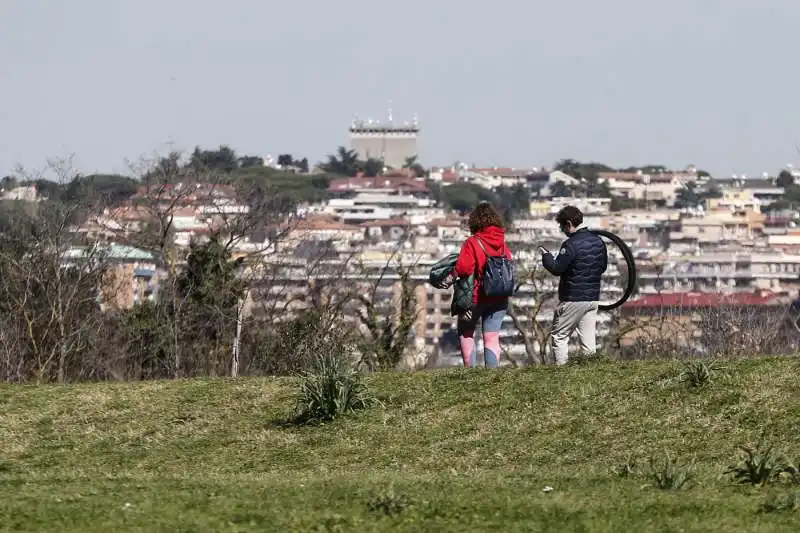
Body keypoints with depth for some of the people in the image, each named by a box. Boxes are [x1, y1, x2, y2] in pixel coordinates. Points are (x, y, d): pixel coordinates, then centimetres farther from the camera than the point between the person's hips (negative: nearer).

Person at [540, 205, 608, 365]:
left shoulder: (572, 244, -16)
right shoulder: (598, 242, 8)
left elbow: (556, 269, -16)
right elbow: (603, 267, 18)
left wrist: (546, 255, 0)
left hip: (573, 299, -7)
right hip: (593, 298, 7)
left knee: (558, 336, 3)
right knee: (588, 340, 9)